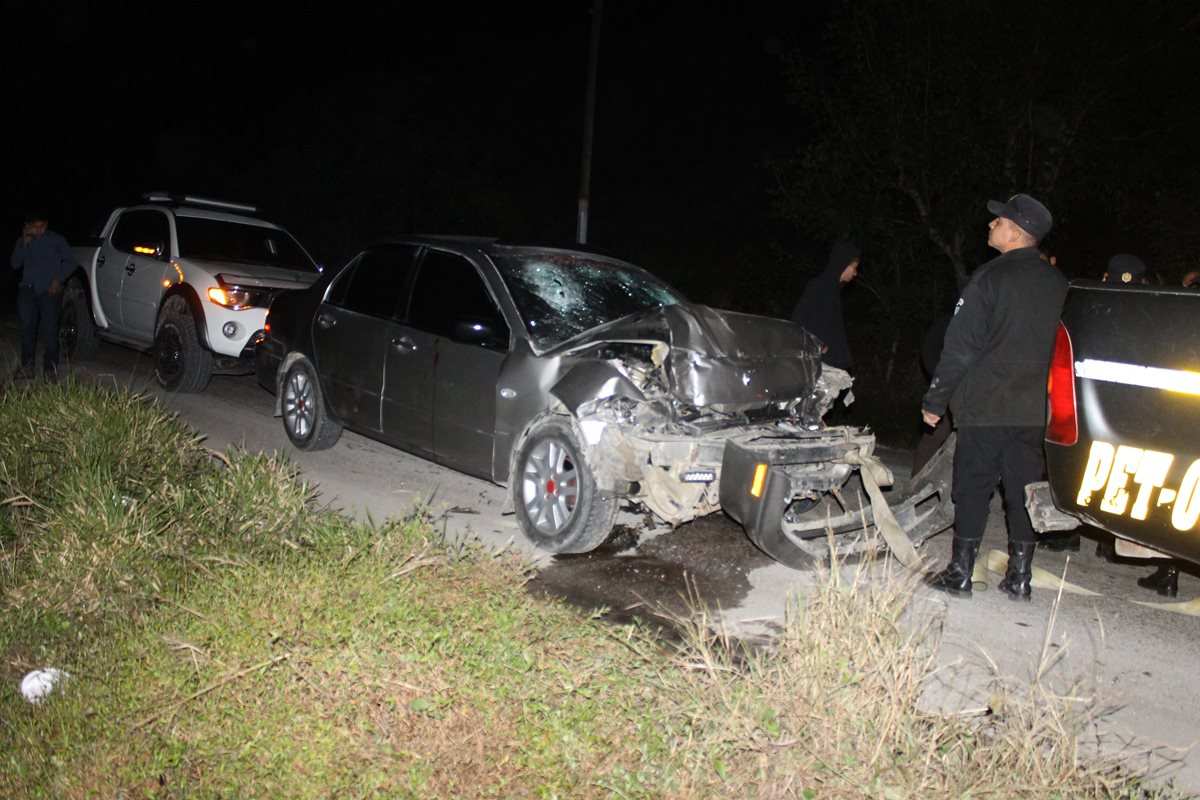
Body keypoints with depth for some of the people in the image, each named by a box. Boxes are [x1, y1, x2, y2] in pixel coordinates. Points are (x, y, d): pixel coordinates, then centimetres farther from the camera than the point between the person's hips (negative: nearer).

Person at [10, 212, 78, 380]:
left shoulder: (56, 240, 5)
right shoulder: (23, 241, 14)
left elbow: (71, 262, 5)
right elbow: (15, 264, 5)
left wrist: (58, 280, -5)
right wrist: (24, 244, -6)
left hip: (50, 290, -3)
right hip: (28, 289, 3)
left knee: (50, 328, -9)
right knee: (27, 328, 0)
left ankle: (50, 367, -6)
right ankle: (27, 366, 5)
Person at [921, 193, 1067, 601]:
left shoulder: (990, 277, -10)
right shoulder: (1057, 283, 9)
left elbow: (960, 347, -12)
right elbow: (1057, 348, 14)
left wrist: (935, 399, -6)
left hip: (985, 406, -5)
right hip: (1034, 410, 5)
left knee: (972, 489, 2)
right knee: (1024, 492, 10)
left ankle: (960, 573, 6)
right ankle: (1019, 577, 15)